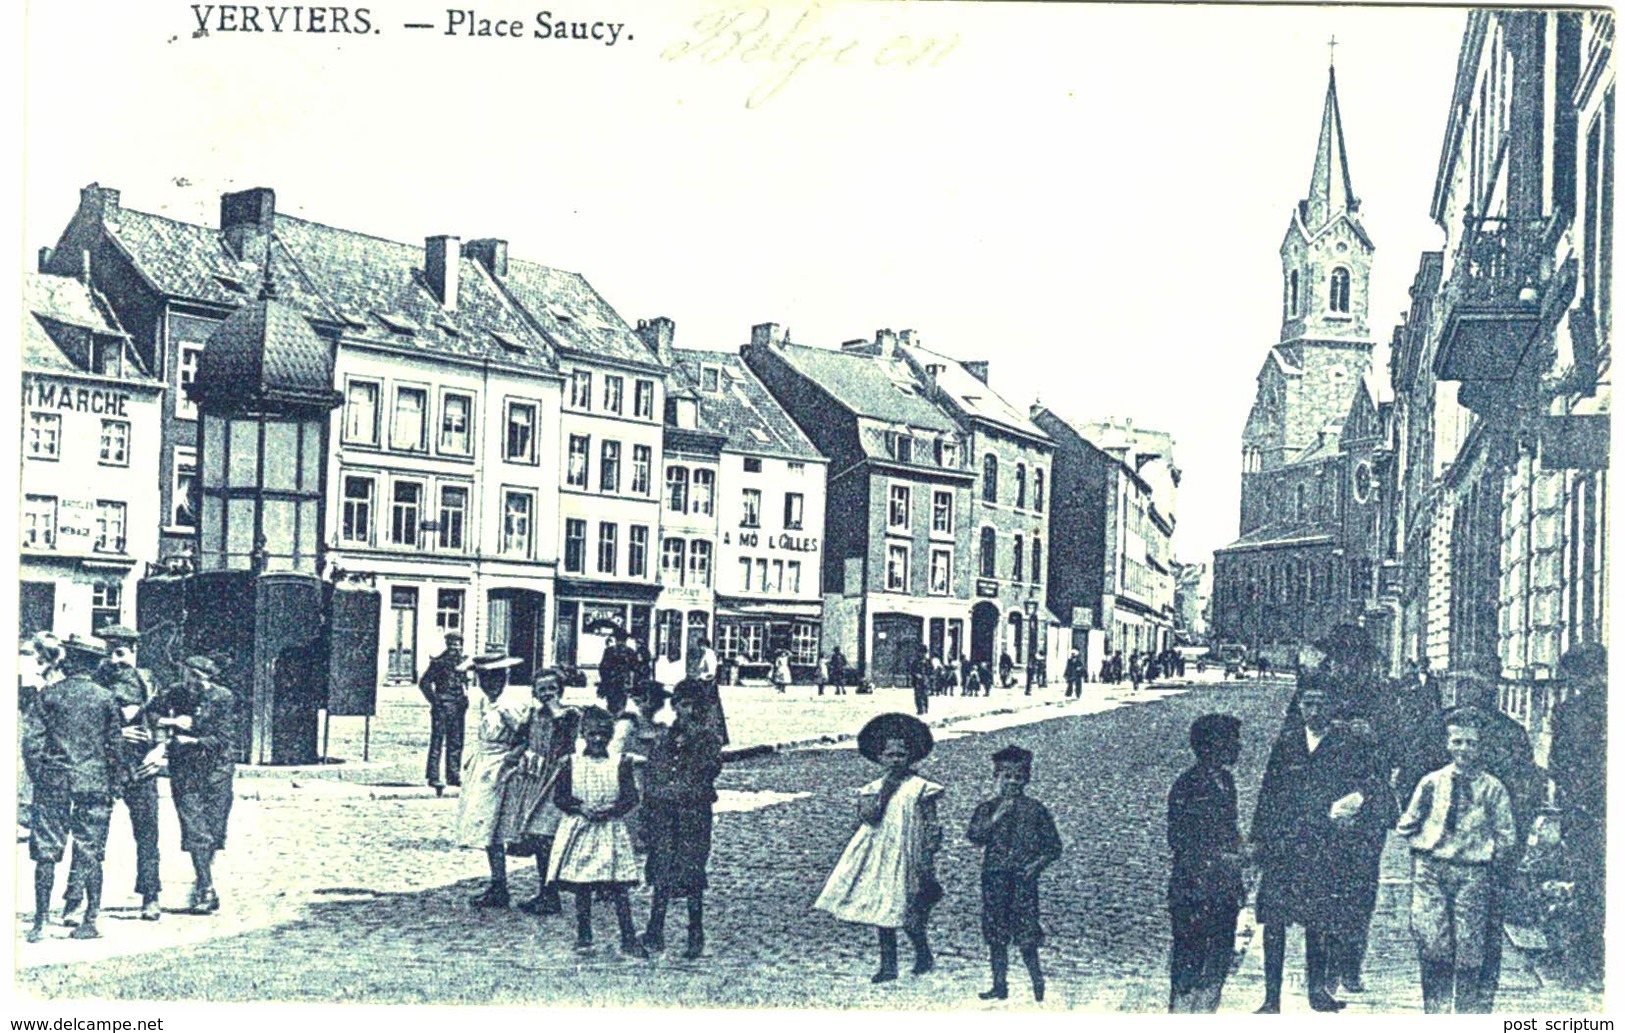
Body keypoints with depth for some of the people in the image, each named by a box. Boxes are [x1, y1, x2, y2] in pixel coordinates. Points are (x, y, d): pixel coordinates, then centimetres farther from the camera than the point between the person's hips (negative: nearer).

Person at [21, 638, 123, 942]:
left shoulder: (49, 694, 0)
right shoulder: (105, 697, 2)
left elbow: (32, 740, -3)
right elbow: (116, 746, 4)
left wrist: (37, 776, 8)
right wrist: (114, 785, 11)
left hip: (54, 780, 0)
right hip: (94, 784, 1)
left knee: (46, 853, 4)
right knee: (90, 854, 5)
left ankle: (40, 923, 2)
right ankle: (90, 922, 4)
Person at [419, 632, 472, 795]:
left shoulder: (462, 663, 12)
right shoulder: (439, 663, -8)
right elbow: (424, 683, -9)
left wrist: (465, 699, 14)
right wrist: (435, 701, -11)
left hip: (458, 708, 7)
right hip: (442, 708, -7)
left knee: (456, 743, 10)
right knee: (437, 742, -6)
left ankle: (453, 775, 17)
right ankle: (433, 776, -4)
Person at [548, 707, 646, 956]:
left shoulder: (620, 764, 2)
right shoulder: (572, 763, 3)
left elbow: (631, 797, -1)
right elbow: (559, 796, 1)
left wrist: (611, 809, -18)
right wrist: (580, 807, -14)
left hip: (611, 830, -1)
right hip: (579, 830, 1)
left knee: (618, 888, -4)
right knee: (582, 888, 6)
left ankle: (629, 939, -1)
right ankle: (583, 938, 16)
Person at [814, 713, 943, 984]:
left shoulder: (920, 788, -5)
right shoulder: (874, 788, 6)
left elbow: (931, 827, -5)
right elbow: (868, 816, -9)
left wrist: (928, 859, -11)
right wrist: (886, 788, -13)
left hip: (907, 859, -4)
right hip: (879, 858, 4)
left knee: (905, 911, -4)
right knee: (881, 911, 6)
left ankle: (923, 954, 22)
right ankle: (888, 965, 16)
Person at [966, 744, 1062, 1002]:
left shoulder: (1035, 810, 4)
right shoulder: (986, 809, 7)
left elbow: (1054, 846, 7)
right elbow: (974, 836, -8)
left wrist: (1038, 863, -8)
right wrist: (996, 816, -15)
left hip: (1023, 878, -2)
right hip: (994, 877, 2)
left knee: (1026, 936, -8)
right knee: (995, 935, 5)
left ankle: (1038, 986, 1)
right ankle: (1000, 986, 14)